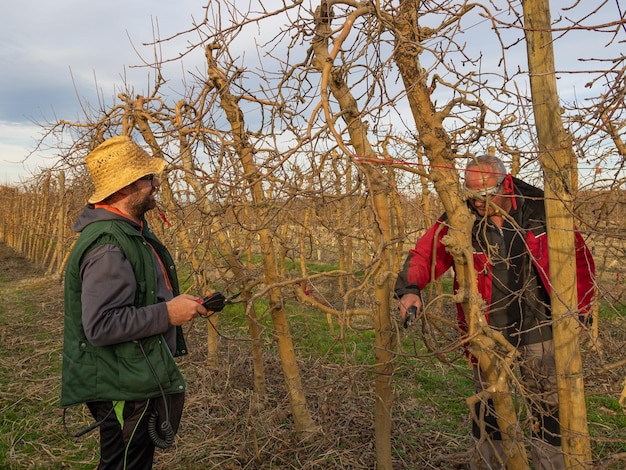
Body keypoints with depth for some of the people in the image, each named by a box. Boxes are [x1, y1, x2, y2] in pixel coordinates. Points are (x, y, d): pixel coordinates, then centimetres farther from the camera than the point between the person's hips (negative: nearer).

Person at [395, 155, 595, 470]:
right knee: (488, 409, 14)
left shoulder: (539, 209, -10)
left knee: (550, 407, 14)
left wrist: (581, 305, 5)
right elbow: (424, 253, -15)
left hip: (538, 332, 1)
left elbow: (577, 255, 2)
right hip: (487, 336, 0)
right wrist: (409, 288, -34)